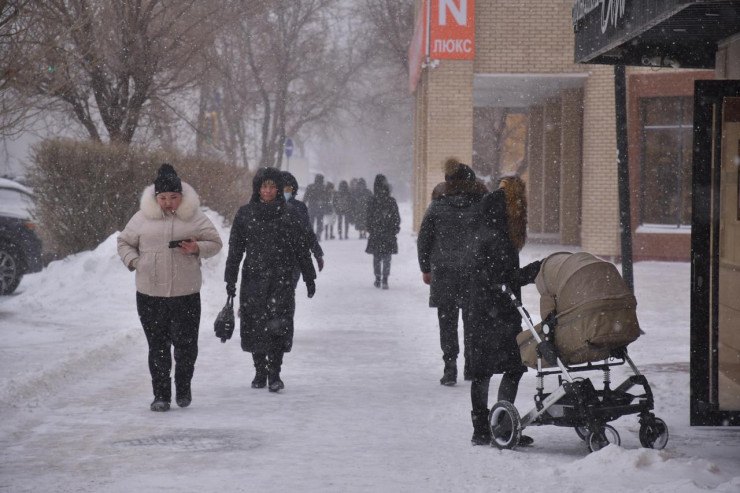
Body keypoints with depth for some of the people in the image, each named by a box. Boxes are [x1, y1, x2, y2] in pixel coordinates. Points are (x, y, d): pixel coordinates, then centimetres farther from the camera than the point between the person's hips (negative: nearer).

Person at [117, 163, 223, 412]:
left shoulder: (194, 217, 3)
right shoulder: (142, 218, 5)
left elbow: (215, 243, 9)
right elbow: (124, 242, 16)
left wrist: (197, 248, -11)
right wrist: (135, 261, -2)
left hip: (186, 294, -1)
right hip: (150, 294, 1)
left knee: (186, 344, 1)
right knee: (157, 346, 4)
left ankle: (183, 387, 25)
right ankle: (161, 394, 12)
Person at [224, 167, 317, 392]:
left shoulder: (289, 213, 5)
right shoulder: (245, 213, 6)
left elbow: (301, 247, 9)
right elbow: (235, 248, 7)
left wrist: (309, 278, 9)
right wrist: (230, 279, 2)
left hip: (281, 278, -1)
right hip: (253, 278, 1)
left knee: (278, 326, -12)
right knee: (255, 325, 4)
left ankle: (274, 374, -5)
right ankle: (260, 371, 19)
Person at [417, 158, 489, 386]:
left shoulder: (437, 206, 0)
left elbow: (423, 239, 3)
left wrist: (426, 269, 12)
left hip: (443, 271, 0)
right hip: (474, 271, 0)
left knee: (447, 320, 4)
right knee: (472, 319, 13)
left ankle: (450, 368, -5)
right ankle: (471, 366, 19)